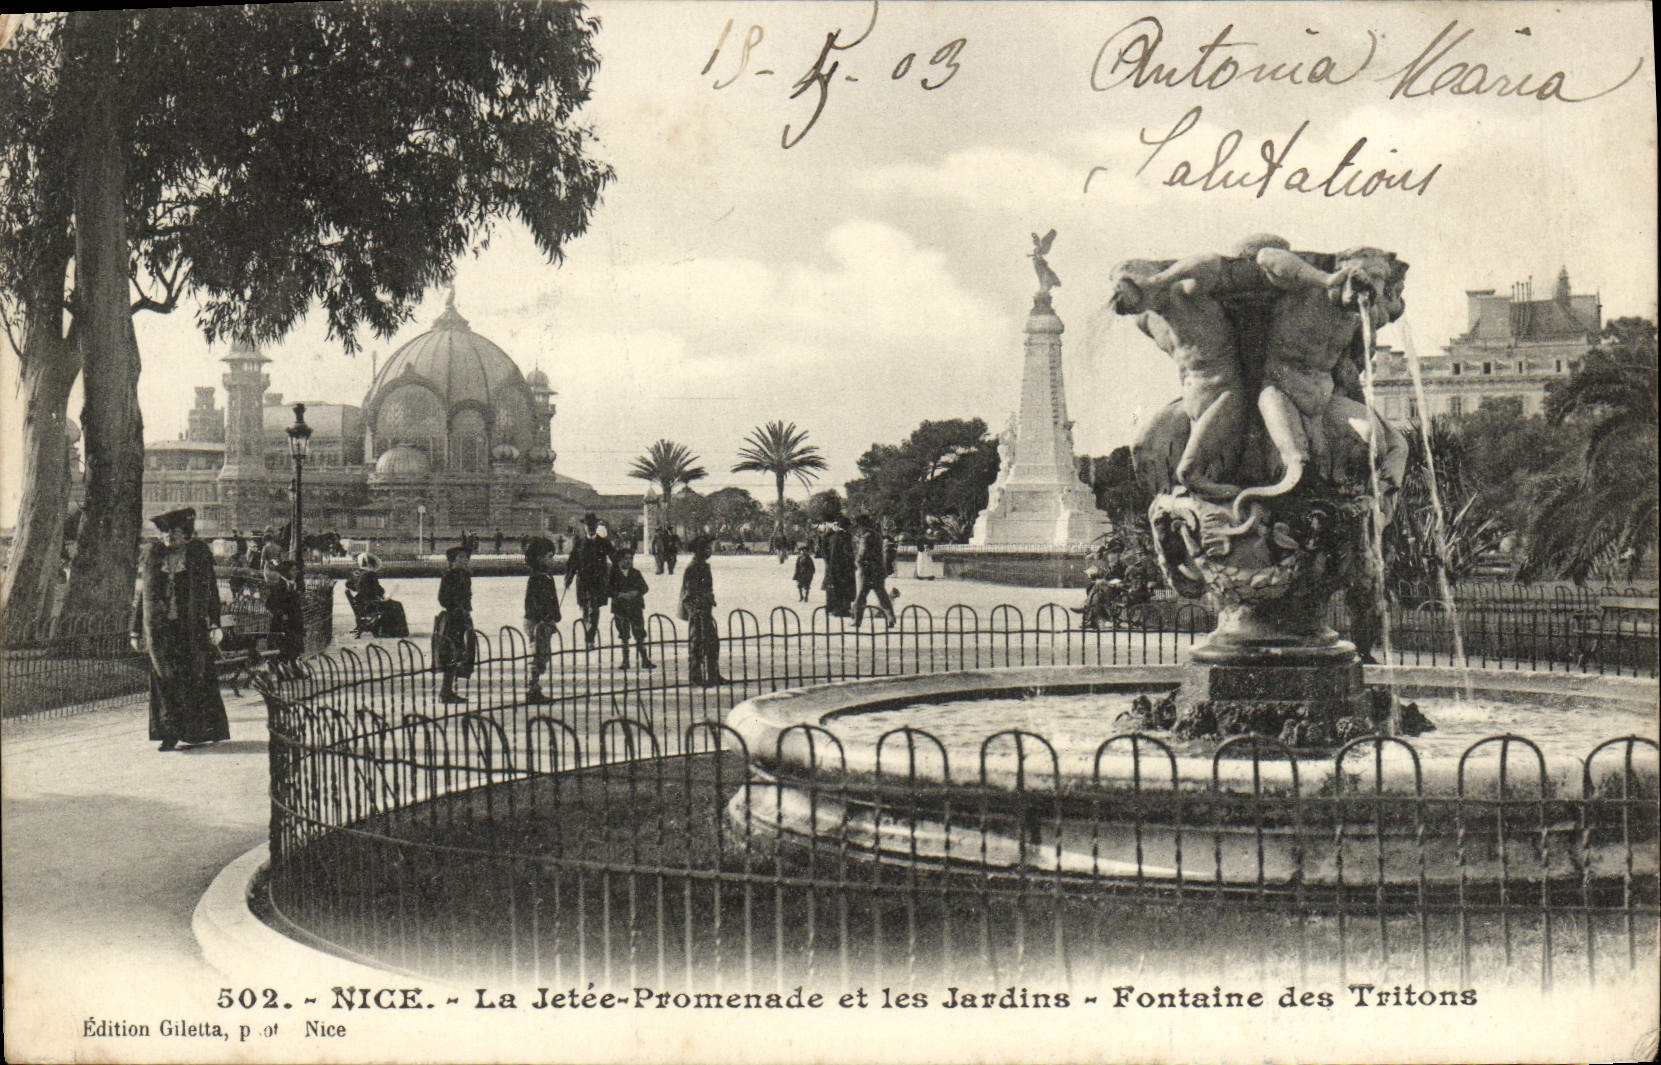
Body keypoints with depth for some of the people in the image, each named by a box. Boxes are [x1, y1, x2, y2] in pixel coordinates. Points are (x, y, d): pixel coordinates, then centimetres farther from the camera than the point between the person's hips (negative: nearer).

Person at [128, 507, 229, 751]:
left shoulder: (199, 554, 4)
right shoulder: (151, 555, 9)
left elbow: (211, 592, 3)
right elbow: (140, 594, 13)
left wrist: (214, 625, -5)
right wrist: (136, 630, 10)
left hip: (193, 628, -2)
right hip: (161, 628, 2)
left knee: (196, 676, 0)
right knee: (165, 679, 0)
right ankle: (170, 733, 4)